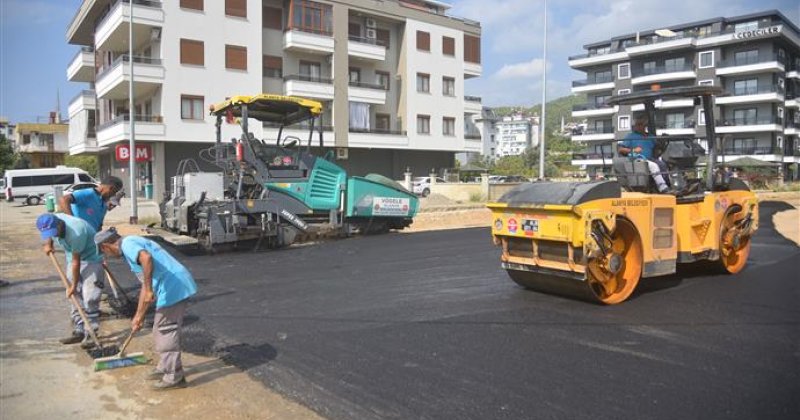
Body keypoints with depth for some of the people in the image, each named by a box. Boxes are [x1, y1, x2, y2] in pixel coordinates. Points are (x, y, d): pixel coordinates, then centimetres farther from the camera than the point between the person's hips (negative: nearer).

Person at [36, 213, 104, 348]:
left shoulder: (76, 232, -35)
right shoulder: (51, 223, -14)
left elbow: (76, 261, -26)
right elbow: (48, 235, 16)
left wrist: (73, 285, -18)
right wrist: (48, 244, -5)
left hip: (91, 259, -8)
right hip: (73, 258, 8)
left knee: (90, 298, -13)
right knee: (76, 297, 7)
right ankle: (79, 332, 14)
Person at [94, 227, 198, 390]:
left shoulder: (127, 244, -5)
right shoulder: (133, 244, 25)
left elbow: (146, 258, -30)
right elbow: (145, 286, 30)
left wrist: (149, 290, -26)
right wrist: (139, 315, 34)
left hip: (172, 288, -10)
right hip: (179, 286, 10)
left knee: (166, 332, 2)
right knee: (163, 331, 23)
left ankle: (174, 377, 11)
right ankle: (165, 367, 37)